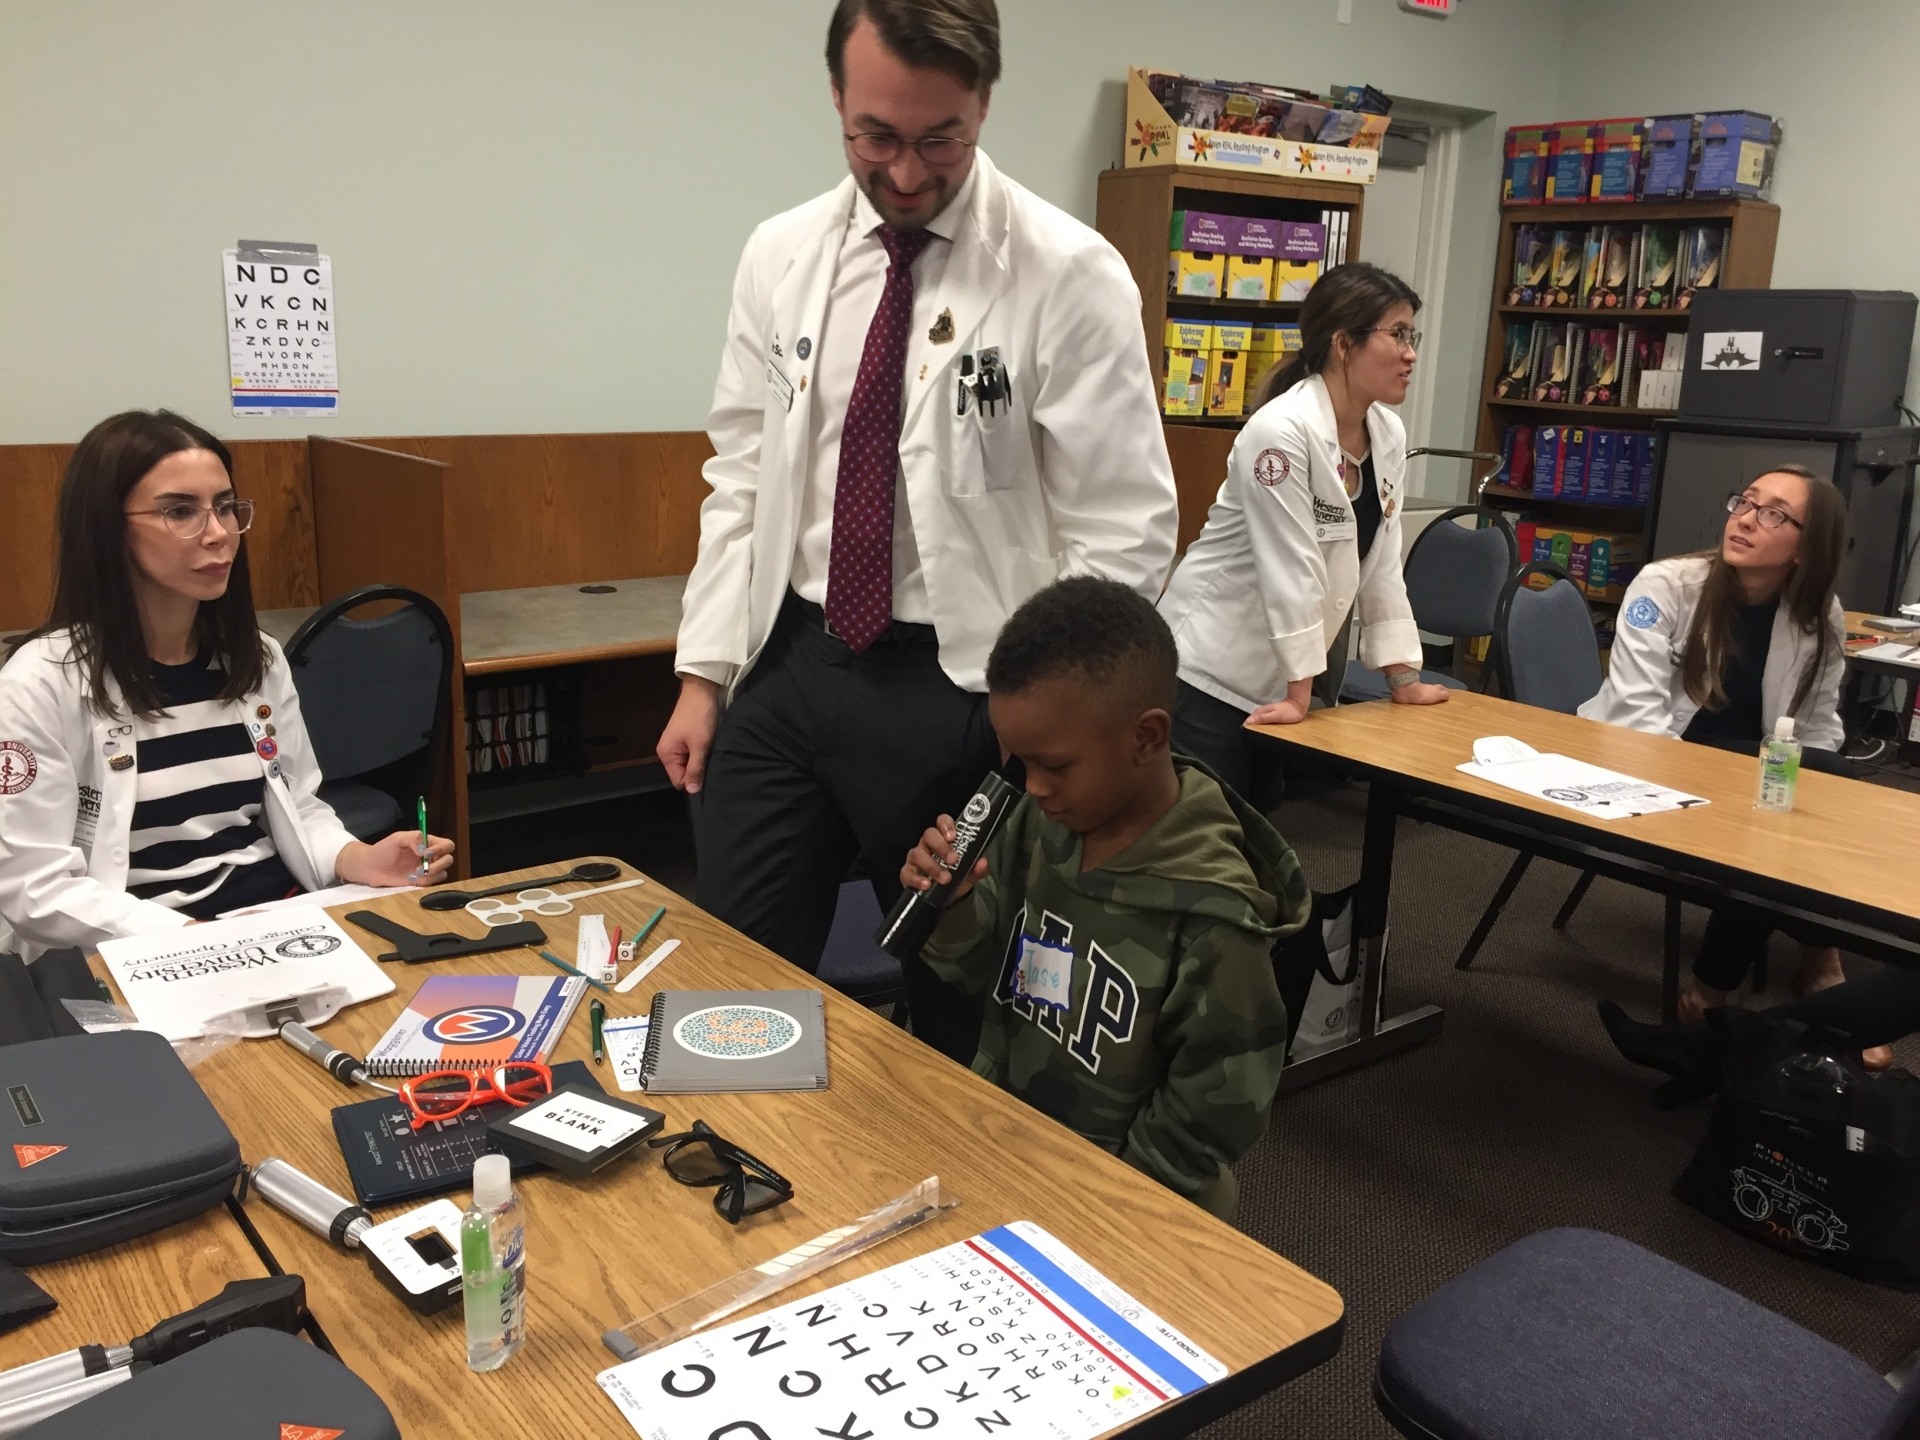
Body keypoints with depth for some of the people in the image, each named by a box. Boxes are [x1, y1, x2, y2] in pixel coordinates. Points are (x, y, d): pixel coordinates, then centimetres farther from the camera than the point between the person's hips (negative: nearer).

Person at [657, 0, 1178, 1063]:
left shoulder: (1069, 275, -9)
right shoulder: (781, 257, 4)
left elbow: (1124, 533, -9)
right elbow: (741, 480, 9)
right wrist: (703, 672, 5)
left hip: (955, 689, -3)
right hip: (782, 665, 4)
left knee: (959, 1012, 13)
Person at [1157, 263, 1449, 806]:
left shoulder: (1389, 435, 3)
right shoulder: (1282, 431, -22)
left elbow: (1381, 565, 8)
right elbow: (1291, 568, -20)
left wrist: (1404, 677, 8)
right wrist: (1301, 693, -16)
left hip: (1276, 676, 8)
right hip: (1211, 668, -8)